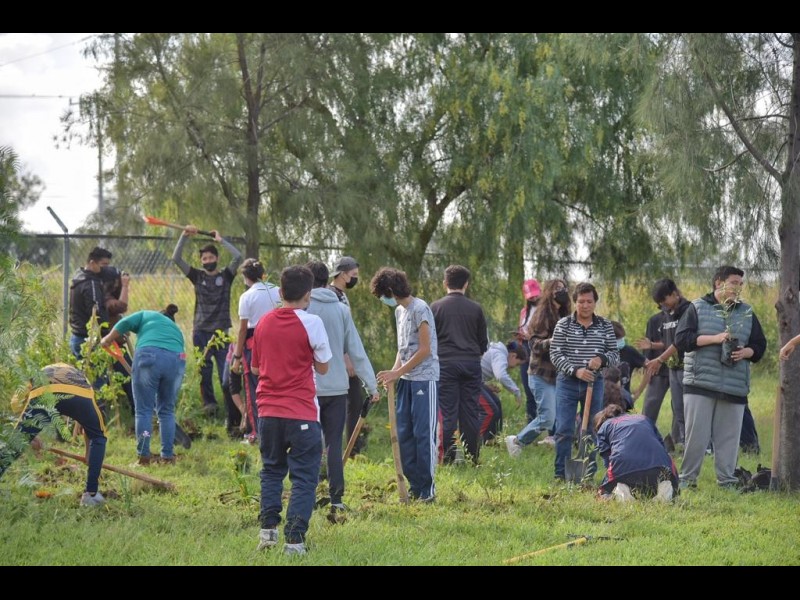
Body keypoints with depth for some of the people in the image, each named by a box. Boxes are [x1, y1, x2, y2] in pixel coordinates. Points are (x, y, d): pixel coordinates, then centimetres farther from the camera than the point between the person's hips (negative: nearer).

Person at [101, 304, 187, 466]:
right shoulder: (176, 330, 37)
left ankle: (143, 456, 0)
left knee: (144, 410, 2)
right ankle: (168, 456, 15)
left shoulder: (148, 316, 27)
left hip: (149, 355, -3)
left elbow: (125, 323, 9)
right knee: (167, 411, 16)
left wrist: (108, 339, 23)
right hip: (177, 359, 4)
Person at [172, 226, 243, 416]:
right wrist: (184, 237, -6)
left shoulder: (225, 276, 6)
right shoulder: (197, 276, 9)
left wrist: (221, 240, -5)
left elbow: (238, 257, -9)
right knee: (204, 371, 4)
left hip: (221, 331, -2)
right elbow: (176, 259, 1)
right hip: (201, 332, 2)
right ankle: (209, 403, 12)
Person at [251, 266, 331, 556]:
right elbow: (323, 367, -3)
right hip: (302, 414, -5)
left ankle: (268, 529, 14)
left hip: (268, 412, 5)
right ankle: (294, 538, -8)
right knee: (304, 477, 1)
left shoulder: (264, 323, 6)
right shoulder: (311, 322, -9)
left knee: (272, 470, 20)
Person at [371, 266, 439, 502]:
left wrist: (398, 372, -14)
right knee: (404, 434, 8)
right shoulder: (399, 311, 14)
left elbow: (424, 350, -15)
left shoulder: (420, 309, -13)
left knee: (423, 434, -6)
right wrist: (393, 372, 2)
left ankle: (427, 489, -2)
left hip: (424, 379, -9)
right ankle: (414, 486, 15)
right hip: (406, 379, 9)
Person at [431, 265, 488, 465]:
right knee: (470, 413, 6)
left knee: (448, 413, 0)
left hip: (446, 364, -2)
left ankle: (448, 459, -3)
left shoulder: (436, 307, -1)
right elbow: (484, 342, 11)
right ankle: (473, 458, 7)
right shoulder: (475, 308, 4)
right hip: (471, 363, 2)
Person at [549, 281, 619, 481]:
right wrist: (575, 370, -18)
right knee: (564, 430, -4)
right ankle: (561, 475, 2)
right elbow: (555, 354, -5)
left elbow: (615, 354, 6)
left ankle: (590, 473, 16)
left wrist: (602, 359, -16)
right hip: (567, 383, -2)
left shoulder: (605, 326, 5)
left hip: (594, 384, 2)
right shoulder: (564, 325, 0)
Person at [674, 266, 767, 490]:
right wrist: (714, 339, -14)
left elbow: (759, 345, 16)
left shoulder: (746, 312, 13)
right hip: (700, 384, -3)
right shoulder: (697, 308, 3)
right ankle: (687, 478, 6)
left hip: (735, 387, 3)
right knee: (696, 434, -3)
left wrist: (746, 352, -7)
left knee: (729, 437, 3)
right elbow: (681, 339, -5)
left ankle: (727, 480, 11)